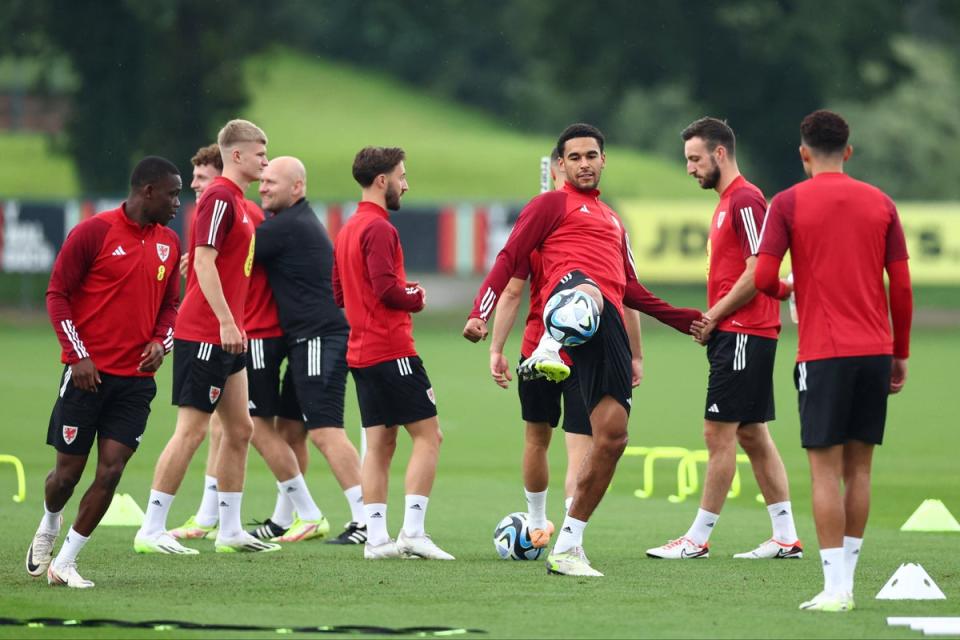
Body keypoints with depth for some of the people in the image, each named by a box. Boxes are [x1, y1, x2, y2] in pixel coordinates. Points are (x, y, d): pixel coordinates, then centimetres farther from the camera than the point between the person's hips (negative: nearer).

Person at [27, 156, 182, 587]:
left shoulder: (169, 244, 10)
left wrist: (160, 342, 0)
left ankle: (64, 563, 2)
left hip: (136, 378, 4)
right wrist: (78, 355, -13)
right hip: (89, 372, -4)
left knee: (111, 468, -7)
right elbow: (58, 294, -6)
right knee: (69, 469, 3)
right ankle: (49, 527, 36)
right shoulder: (94, 232, -8)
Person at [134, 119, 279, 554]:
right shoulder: (219, 197, -13)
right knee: (191, 430, -8)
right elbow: (203, 261, -21)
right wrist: (225, 321, -25)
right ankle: (151, 531, -4)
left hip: (226, 335, 10)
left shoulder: (237, 202, 17)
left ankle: (230, 530, 15)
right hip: (203, 334, -10)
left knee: (239, 428, 10)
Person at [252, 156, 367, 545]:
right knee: (288, 428, 16)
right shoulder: (302, 222, 19)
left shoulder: (288, 225, -13)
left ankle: (366, 520, -16)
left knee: (325, 431, -14)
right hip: (308, 341, 11)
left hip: (319, 339, -11)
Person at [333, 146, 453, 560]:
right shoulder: (379, 228, -13)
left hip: (361, 352, 9)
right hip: (391, 351, -9)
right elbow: (386, 287, -22)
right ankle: (412, 532, -13)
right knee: (427, 434, -6)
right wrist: (416, 297, -2)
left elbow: (339, 294, 21)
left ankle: (376, 537, 4)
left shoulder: (348, 229, 17)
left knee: (379, 444, 8)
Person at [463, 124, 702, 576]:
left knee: (612, 437, -2)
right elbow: (509, 258, 5)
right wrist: (480, 313, -9)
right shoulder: (552, 204, 15)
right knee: (586, 291, -45)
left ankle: (567, 547, 4)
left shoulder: (613, 221, 35)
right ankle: (548, 353, -76)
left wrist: (685, 319, 36)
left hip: (610, 325, 6)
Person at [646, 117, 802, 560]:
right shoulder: (727, 202, 19)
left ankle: (697, 539, -3)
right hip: (737, 334, 10)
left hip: (743, 336, -10)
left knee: (719, 434, -7)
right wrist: (711, 319, 8)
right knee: (752, 436, 10)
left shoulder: (745, 200, -13)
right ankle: (786, 538, 10)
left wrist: (715, 316, -11)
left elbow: (757, 272, -19)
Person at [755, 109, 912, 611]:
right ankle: (845, 580, 11)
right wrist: (900, 354, 15)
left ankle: (835, 588, -8)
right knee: (858, 467, 10)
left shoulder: (788, 204, -3)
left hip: (823, 353, -4)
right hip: (876, 351, 4)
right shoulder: (880, 204, 7)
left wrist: (785, 288, 16)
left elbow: (762, 278, -8)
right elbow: (901, 287, 6)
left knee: (826, 470, -3)